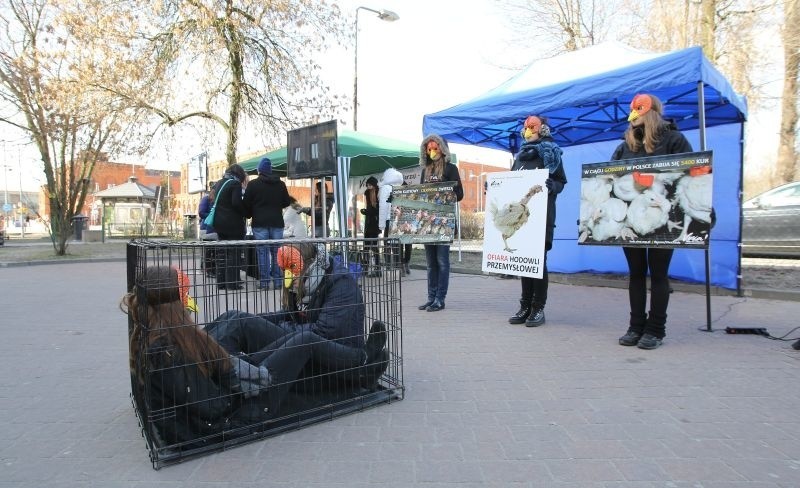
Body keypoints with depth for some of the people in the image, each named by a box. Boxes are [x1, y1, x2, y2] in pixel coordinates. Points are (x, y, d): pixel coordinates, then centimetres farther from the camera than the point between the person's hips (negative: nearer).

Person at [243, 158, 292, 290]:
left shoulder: (253, 184, -1)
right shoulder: (281, 184, 7)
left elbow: (246, 204, 1)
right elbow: (286, 202, 11)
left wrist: (249, 216, 18)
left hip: (260, 223, -2)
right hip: (277, 222, 2)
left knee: (262, 252, 0)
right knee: (276, 252, 6)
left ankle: (264, 282, 0)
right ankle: (277, 282, 6)